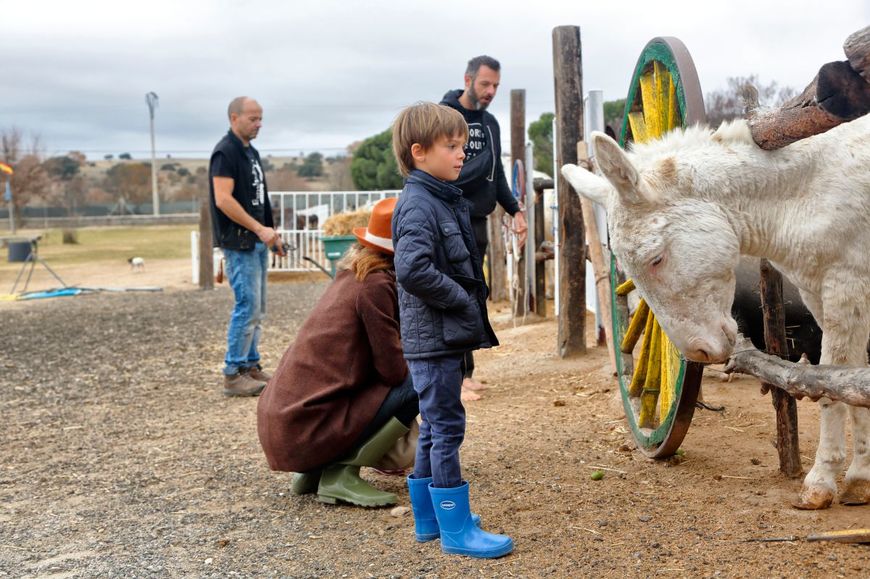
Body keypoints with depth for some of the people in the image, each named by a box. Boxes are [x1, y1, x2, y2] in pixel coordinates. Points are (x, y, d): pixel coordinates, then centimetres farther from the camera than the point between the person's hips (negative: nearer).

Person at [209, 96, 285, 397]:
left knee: (256, 309, 12)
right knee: (248, 306, -10)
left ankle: (251, 366, 20)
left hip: (257, 241, 9)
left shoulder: (250, 152, 17)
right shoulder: (225, 152, -12)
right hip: (239, 242, -9)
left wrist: (271, 233, 16)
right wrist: (260, 229, -22)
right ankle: (233, 375, -2)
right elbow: (223, 199, -20)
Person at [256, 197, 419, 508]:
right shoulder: (376, 284, -13)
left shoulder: (352, 272, 13)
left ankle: (315, 470, 14)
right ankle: (340, 475, -7)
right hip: (306, 429, -9)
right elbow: (393, 369, -12)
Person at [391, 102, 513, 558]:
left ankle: (429, 517, 27)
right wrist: (462, 300, -19)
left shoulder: (444, 200, 14)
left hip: (443, 336, 10)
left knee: (435, 427, 16)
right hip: (433, 337, -10)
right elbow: (413, 270, -28)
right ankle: (456, 529, 6)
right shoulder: (418, 205, -16)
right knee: (446, 427, -3)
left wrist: (472, 307, 8)